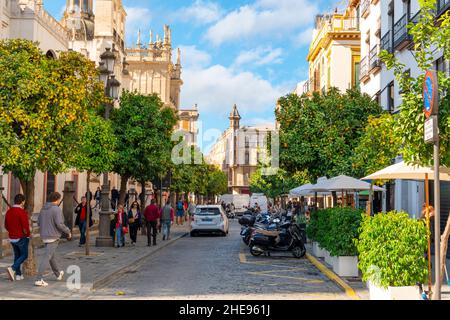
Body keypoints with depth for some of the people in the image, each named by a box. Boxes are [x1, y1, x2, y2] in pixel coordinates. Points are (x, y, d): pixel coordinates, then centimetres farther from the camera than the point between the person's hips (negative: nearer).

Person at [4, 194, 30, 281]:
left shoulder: (9, 212, 5)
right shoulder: (22, 212, -19)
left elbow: (6, 226, 12)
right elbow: (25, 226, -21)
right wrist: (27, 235, -4)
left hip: (12, 238, 7)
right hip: (21, 238, -7)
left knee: (17, 255, 16)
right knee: (24, 255, 5)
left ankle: (18, 274, 17)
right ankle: (12, 269, -14)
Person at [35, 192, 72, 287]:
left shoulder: (43, 209, 9)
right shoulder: (57, 209, -15)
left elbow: (39, 223, 13)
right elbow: (59, 224, -22)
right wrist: (68, 232, -8)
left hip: (45, 236, 8)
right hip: (53, 237, -8)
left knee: (52, 255, 22)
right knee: (46, 257, -9)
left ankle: (58, 274, 41)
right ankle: (39, 280, -13)